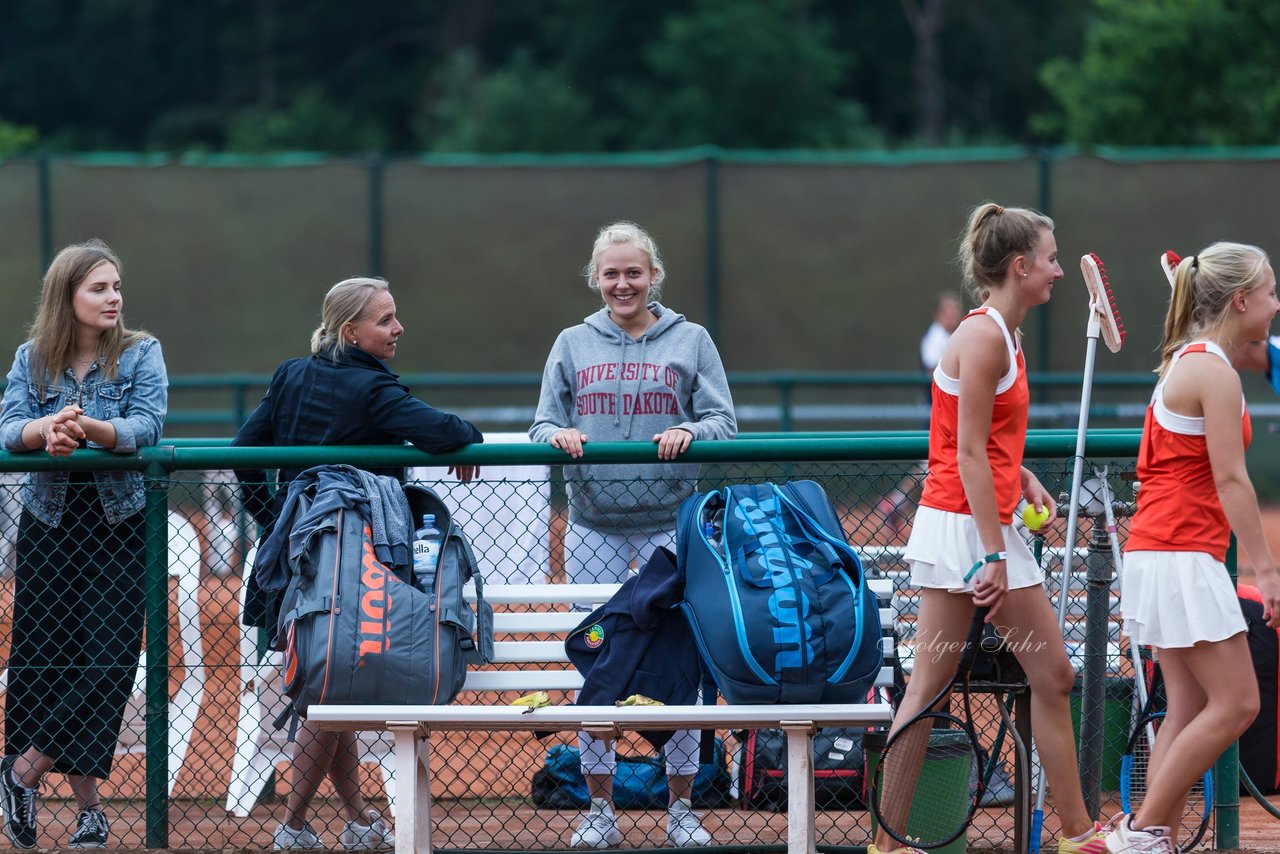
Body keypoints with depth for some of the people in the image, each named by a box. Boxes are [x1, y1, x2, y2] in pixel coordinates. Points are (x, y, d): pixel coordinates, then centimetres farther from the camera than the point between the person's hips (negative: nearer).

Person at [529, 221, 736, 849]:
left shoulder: (690, 342, 6)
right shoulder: (572, 345, 10)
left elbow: (723, 421, 2)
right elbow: (542, 425, 9)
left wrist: (688, 432, -19)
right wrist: (558, 434, -13)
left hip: (672, 522, -1)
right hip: (593, 525, 1)